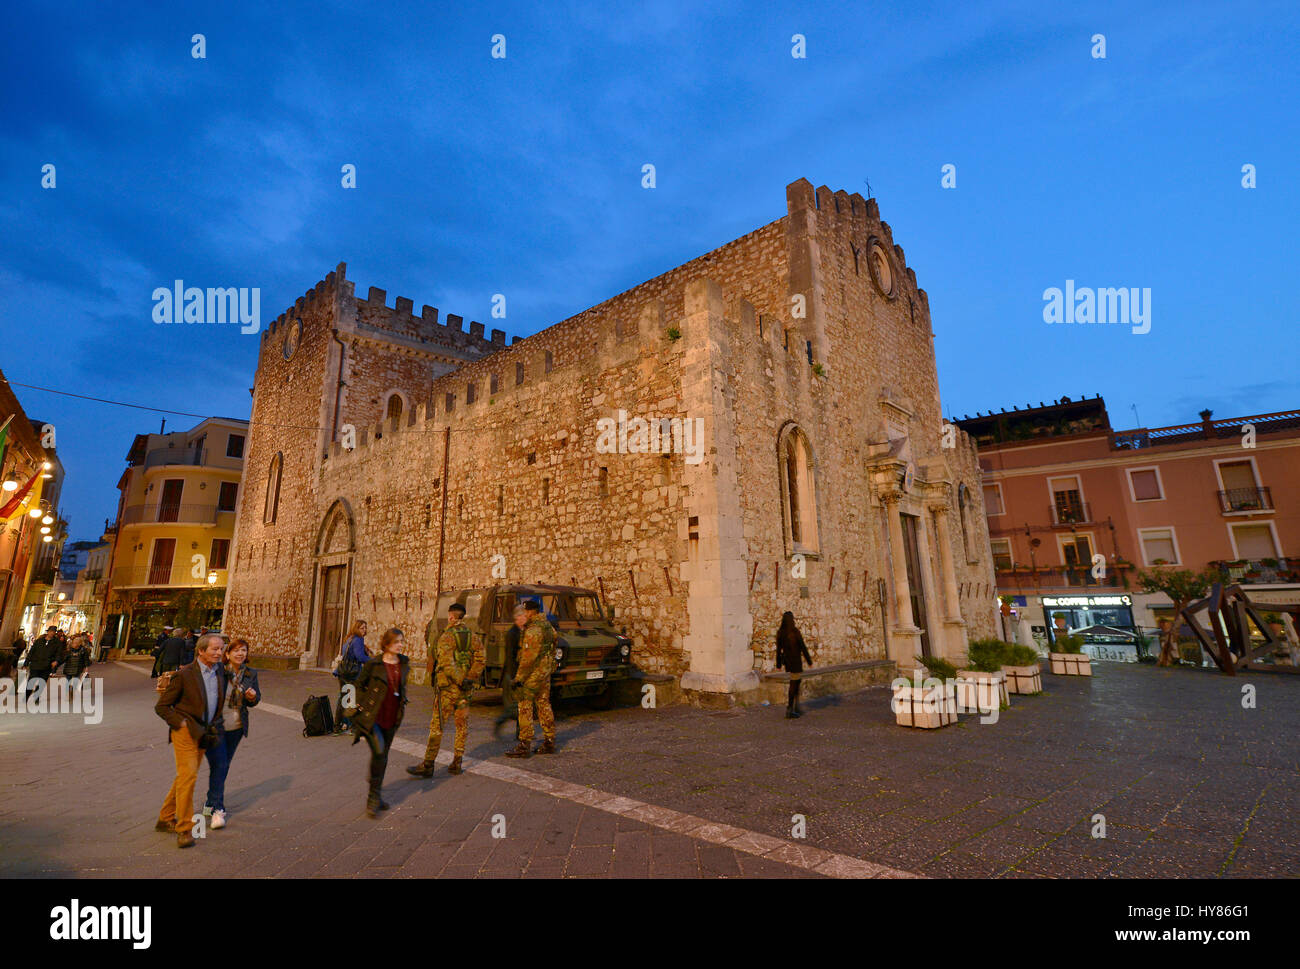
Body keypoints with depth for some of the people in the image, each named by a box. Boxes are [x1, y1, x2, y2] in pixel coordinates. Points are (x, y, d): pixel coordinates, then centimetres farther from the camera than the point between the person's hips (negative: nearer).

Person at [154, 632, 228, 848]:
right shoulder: (185, 674, -13)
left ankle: (165, 818, 32)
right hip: (185, 732, -6)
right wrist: (180, 723, -13)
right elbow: (161, 706, -6)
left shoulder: (220, 671, 5)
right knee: (187, 776, -11)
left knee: (184, 777, 16)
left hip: (204, 733, 6)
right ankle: (184, 830, -4)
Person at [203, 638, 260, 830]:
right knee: (219, 765, -9)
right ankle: (218, 809, -1)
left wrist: (253, 697, -13)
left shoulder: (251, 674, 1)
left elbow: (256, 700, 8)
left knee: (224, 765, 16)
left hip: (236, 727, 5)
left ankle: (210, 803, 34)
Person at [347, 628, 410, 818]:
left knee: (383, 756, 14)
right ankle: (374, 797, -1)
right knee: (379, 752, -17)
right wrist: (362, 706, -1)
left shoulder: (404, 663, 4)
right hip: (372, 716, -5)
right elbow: (359, 684, 2)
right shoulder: (373, 664, -11)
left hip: (392, 717, 5)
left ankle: (376, 795, 30)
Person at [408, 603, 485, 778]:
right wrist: (470, 678, -2)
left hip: (447, 686, -5)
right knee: (462, 725, 12)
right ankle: (456, 763, 17)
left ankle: (428, 765, 5)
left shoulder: (446, 636, -10)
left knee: (437, 725, 1)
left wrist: (460, 680, -16)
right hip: (465, 690, 5)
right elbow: (481, 659, -2)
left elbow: (447, 663, -21)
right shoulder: (473, 636, 7)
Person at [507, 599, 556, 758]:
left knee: (525, 707, -1)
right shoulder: (547, 625, 10)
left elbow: (528, 657, -22)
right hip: (546, 671, 9)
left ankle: (524, 745, 3)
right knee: (544, 705, 13)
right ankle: (549, 742, 19)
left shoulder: (533, 630, -20)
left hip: (533, 673, -9)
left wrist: (518, 678, -18)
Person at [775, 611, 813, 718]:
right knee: (793, 685, 2)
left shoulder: (780, 633, -2)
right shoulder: (795, 631, -18)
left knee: (797, 681, 22)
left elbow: (778, 650, 3)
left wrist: (778, 665, 10)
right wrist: (809, 661, -4)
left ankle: (796, 708, 24)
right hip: (796, 660, -6)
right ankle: (789, 711, 6)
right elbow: (803, 647, -14)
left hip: (786, 660, 6)